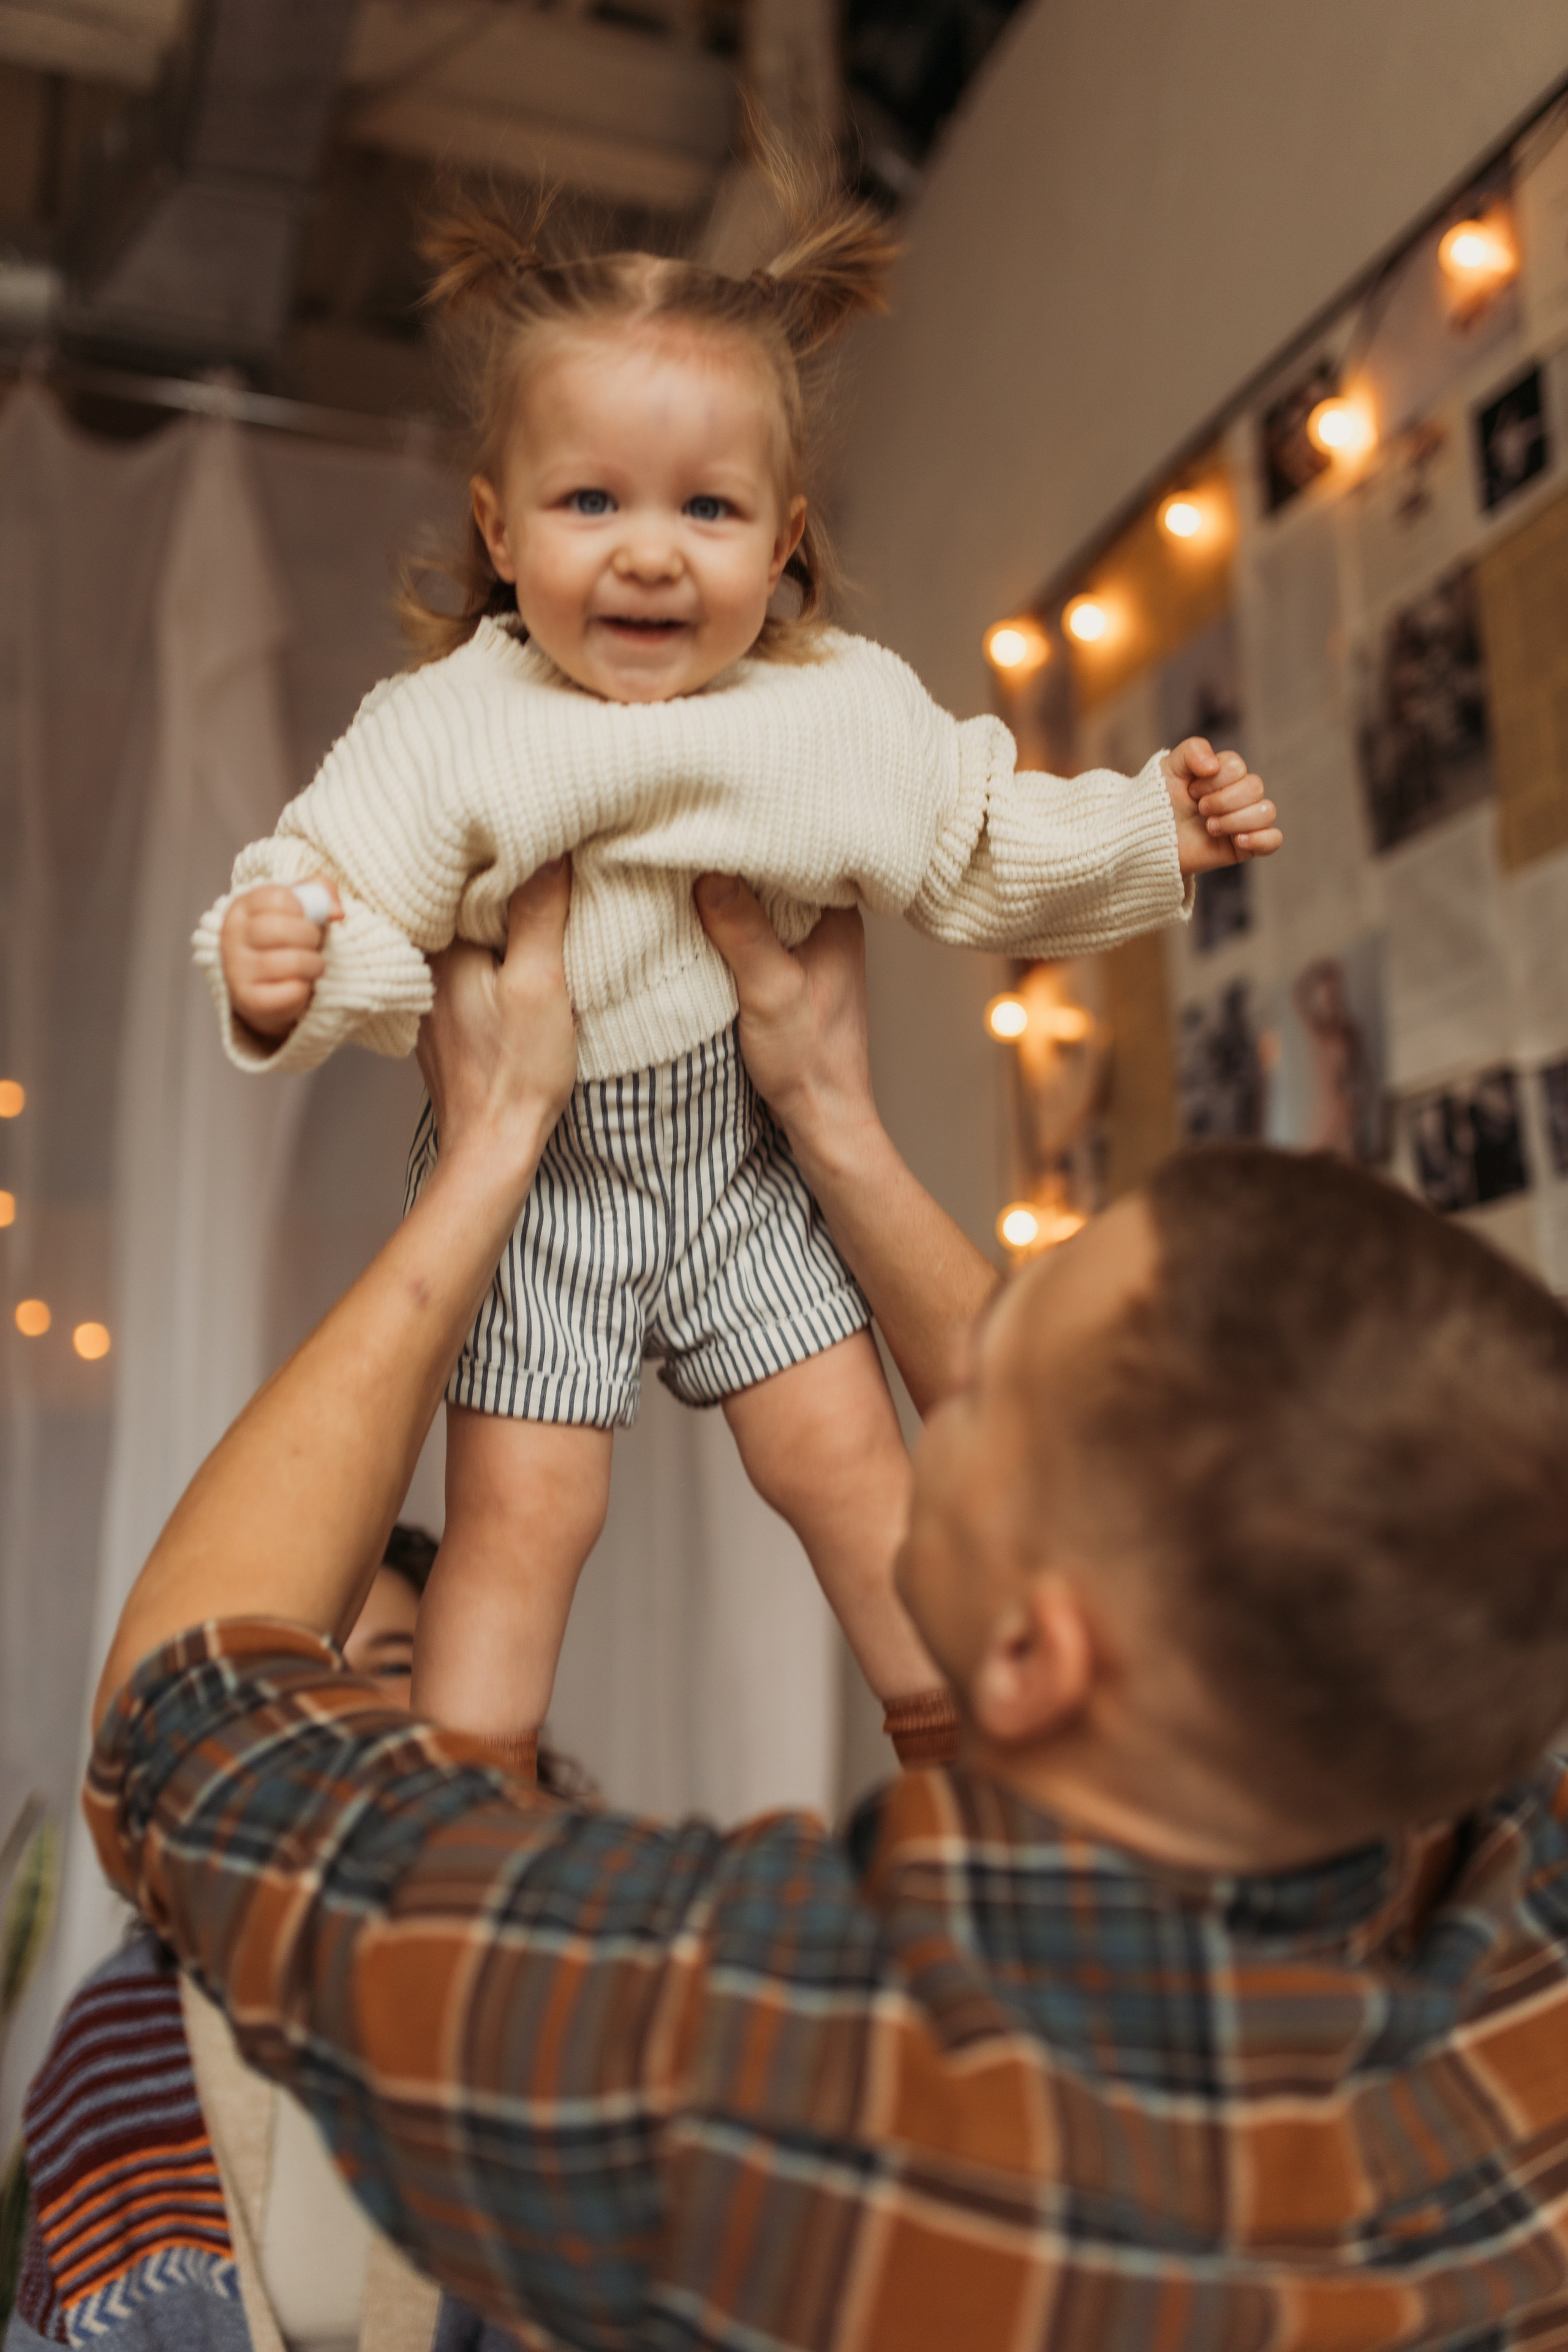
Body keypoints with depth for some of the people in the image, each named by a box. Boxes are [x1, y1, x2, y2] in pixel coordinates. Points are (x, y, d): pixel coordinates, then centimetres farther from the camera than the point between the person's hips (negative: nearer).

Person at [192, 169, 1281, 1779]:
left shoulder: (844, 713, -9)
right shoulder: (445, 738, -19)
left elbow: (983, 851, 4)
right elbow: (349, 907, -19)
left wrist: (1155, 831, -6)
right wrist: (284, 976, -41)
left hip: (738, 1157, 3)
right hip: (531, 1174, -2)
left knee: (845, 1462, 8)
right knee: (517, 1516, -1)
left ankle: (962, 1749, 31)